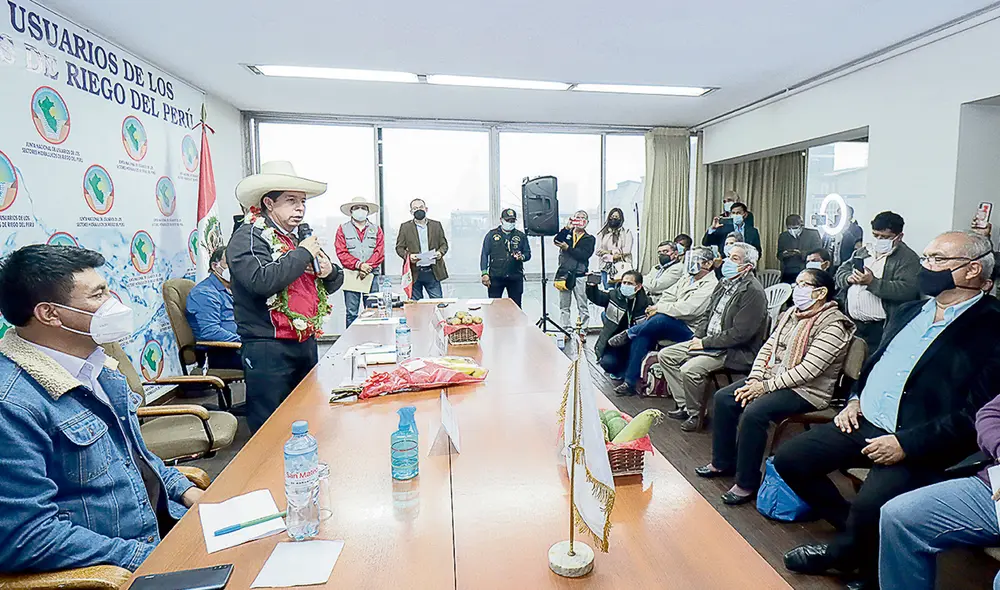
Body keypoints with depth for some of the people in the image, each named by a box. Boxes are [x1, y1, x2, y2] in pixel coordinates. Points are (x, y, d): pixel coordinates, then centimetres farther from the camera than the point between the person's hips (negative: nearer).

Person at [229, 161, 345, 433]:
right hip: (268, 348, -8)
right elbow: (262, 281, -28)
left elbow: (330, 285, 22)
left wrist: (330, 271, -2)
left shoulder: (300, 237, 17)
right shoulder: (248, 238, -9)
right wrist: (303, 254, -17)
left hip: (306, 343, 8)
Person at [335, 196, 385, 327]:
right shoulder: (343, 229, 8)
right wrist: (359, 264, -15)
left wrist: (367, 267, -13)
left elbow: (380, 252, 2)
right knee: (352, 312, 0)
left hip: (371, 274, 1)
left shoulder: (376, 229, 13)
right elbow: (341, 253, -2)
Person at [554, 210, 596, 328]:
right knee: (564, 306, 6)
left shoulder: (589, 239, 9)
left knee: (583, 306, -2)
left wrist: (567, 248, -9)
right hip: (564, 274, 2)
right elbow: (556, 240, -7)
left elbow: (584, 255, -8)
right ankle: (565, 329, 12)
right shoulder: (567, 234, 14)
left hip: (579, 275, -2)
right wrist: (567, 228, -16)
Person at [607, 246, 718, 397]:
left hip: (690, 330, -8)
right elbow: (668, 295, 13)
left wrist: (659, 308, -14)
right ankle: (630, 383, -12)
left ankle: (629, 333, -9)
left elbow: (688, 309, -22)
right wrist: (655, 310, -8)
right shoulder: (687, 280, 20)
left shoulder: (710, 285, -10)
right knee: (641, 335, -15)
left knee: (661, 319, -35)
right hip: (673, 324, 8)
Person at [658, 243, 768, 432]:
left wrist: (705, 343, -16)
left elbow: (739, 334, -22)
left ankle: (694, 413, -3)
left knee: (689, 370, -29)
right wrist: (698, 337, 2)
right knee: (665, 355, 3)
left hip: (735, 351, -9)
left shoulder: (753, 292, -18)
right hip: (707, 341, 9)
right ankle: (684, 405, 8)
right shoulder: (724, 282, 8)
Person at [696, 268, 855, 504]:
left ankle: (747, 484, -14)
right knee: (723, 397, -5)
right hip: (773, 377, 9)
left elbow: (808, 370, -22)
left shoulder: (833, 325, -15)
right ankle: (723, 462, 11)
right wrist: (754, 379, -6)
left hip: (807, 390, -8)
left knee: (754, 412, -30)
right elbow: (768, 347, 9)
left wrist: (766, 386, -20)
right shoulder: (792, 313, 10)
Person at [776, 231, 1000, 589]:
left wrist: (907, 444, -20)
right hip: (864, 423, 8)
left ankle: (840, 554, 5)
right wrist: (856, 398, 9)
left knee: (869, 506, -30)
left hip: (918, 445, -8)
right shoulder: (908, 312, 15)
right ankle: (855, 535, 18)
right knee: (788, 460, -2)